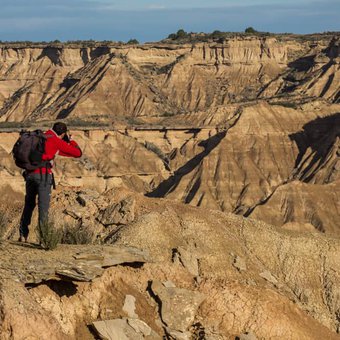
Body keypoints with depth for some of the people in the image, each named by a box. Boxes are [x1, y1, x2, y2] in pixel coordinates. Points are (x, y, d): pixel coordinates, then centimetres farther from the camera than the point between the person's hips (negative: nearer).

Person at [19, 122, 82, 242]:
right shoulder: (57, 141, 1)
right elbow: (78, 153, 4)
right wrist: (71, 141, 21)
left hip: (30, 174, 7)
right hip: (43, 175, -7)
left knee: (29, 205, 19)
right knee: (43, 207, -5)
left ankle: (23, 235, 21)